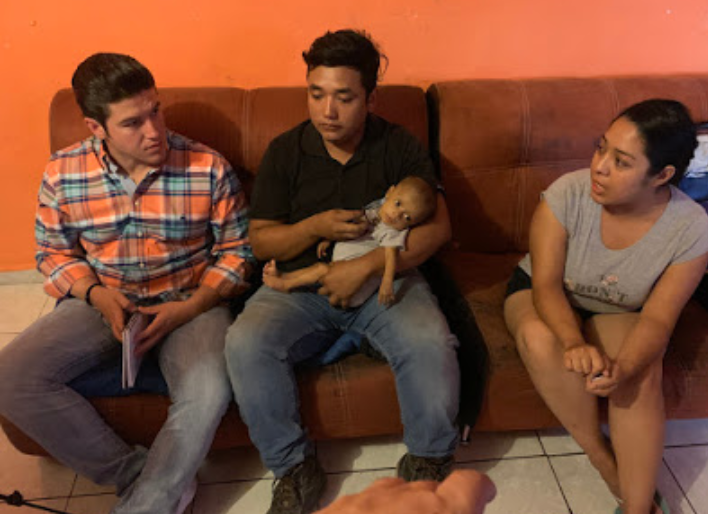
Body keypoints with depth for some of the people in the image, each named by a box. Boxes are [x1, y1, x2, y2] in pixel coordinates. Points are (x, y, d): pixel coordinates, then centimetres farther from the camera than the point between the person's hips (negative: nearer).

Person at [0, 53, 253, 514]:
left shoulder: (210, 170, -11)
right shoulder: (62, 174, -5)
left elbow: (236, 251, -3)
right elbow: (53, 252, 8)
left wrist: (190, 307, -17)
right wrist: (97, 295, -12)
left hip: (189, 300, -2)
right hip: (102, 300, 3)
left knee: (209, 393, -32)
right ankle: (139, 473, -8)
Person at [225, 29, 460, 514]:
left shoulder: (400, 147, 1)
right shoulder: (285, 151, 3)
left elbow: (437, 226, -7)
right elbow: (260, 241, 3)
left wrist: (366, 265, -19)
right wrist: (315, 227, -18)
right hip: (299, 283, 1)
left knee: (431, 343, -30)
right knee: (245, 342, -26)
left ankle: (430, 458, -2)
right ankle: (295, 466, -7)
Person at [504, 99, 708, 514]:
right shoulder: (568, 193, -27)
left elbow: (657, 318, -20)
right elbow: (546, 284, -23)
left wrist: (622, 368, -40)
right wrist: (574, 342, -43)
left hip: (618, 313, 1)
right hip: (543, 296, 0)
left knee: (642, 377, -29)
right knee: (539, 337, -34)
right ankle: (602, 458, -14)